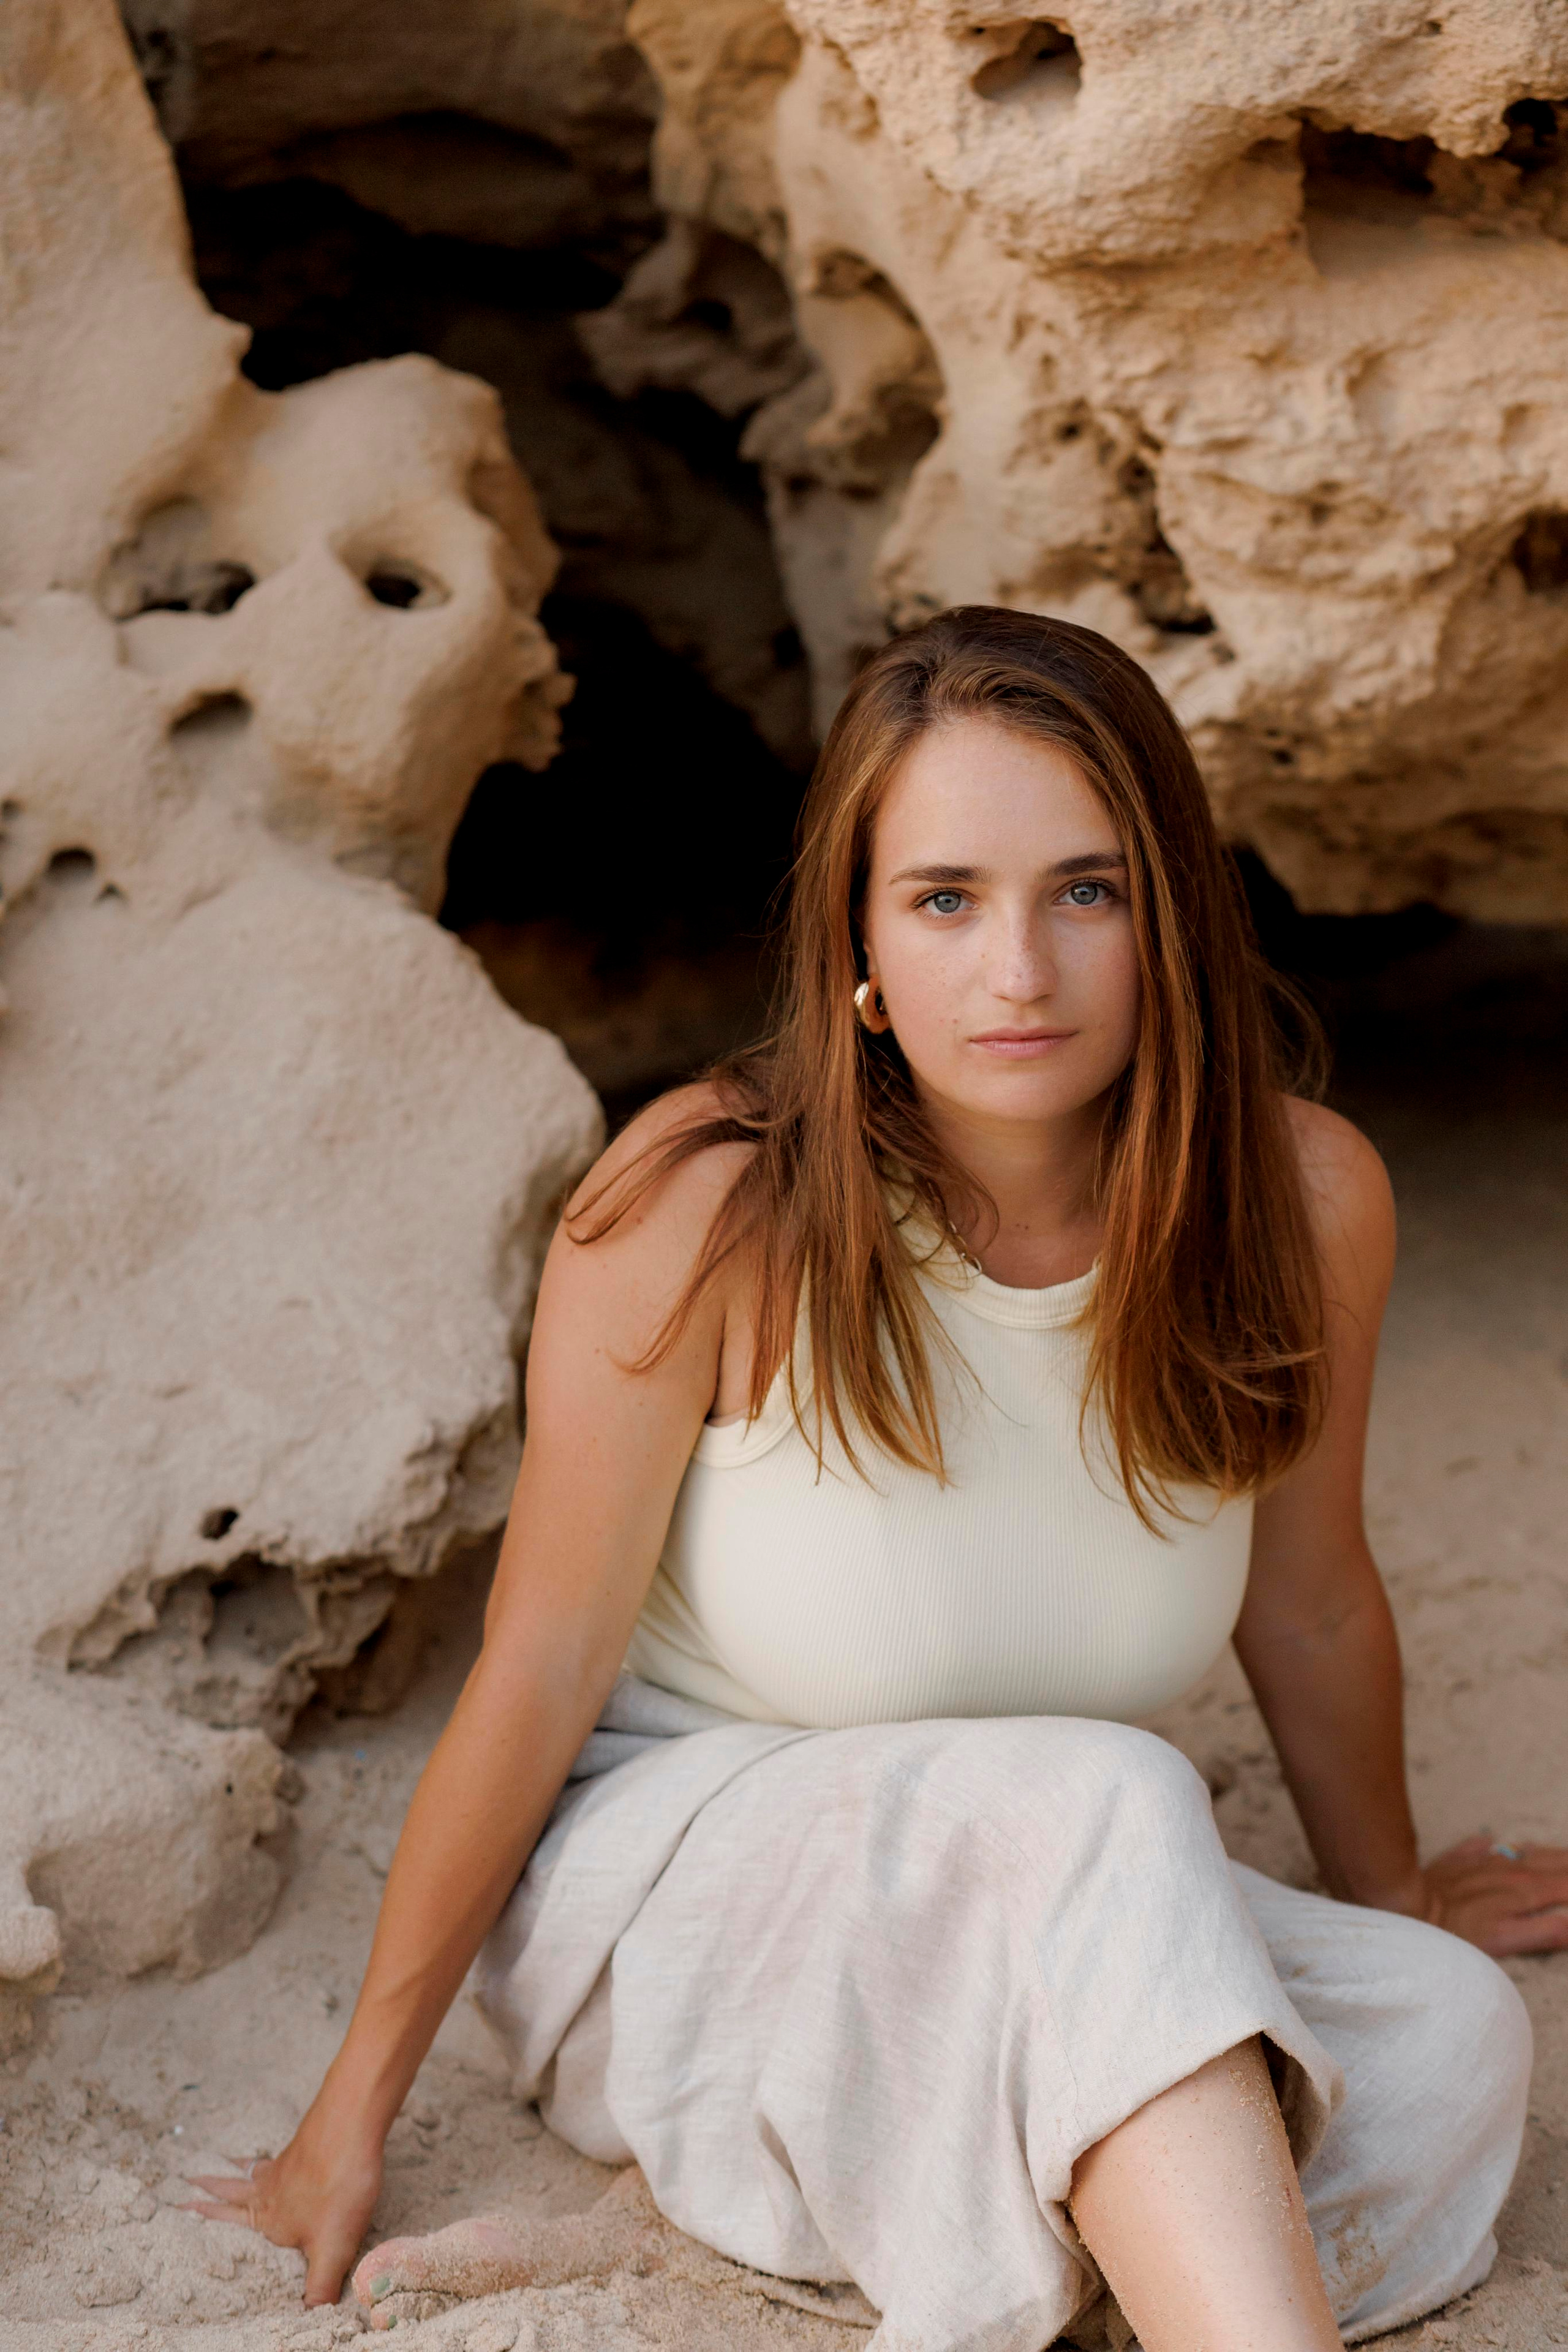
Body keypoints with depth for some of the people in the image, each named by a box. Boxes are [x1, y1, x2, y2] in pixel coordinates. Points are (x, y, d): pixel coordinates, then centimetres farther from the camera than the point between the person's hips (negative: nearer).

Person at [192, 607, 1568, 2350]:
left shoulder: (1300, 1201, -12)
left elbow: (1311, 1609, 5)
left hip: (1031, 1937, 5)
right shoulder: (709, 1208, -21)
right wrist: (355, 2114, -6)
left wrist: (1391, 1901, 21)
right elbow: (541, 1665, -13)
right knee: (1106, 1815, -33)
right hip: (660, 1880, -5)